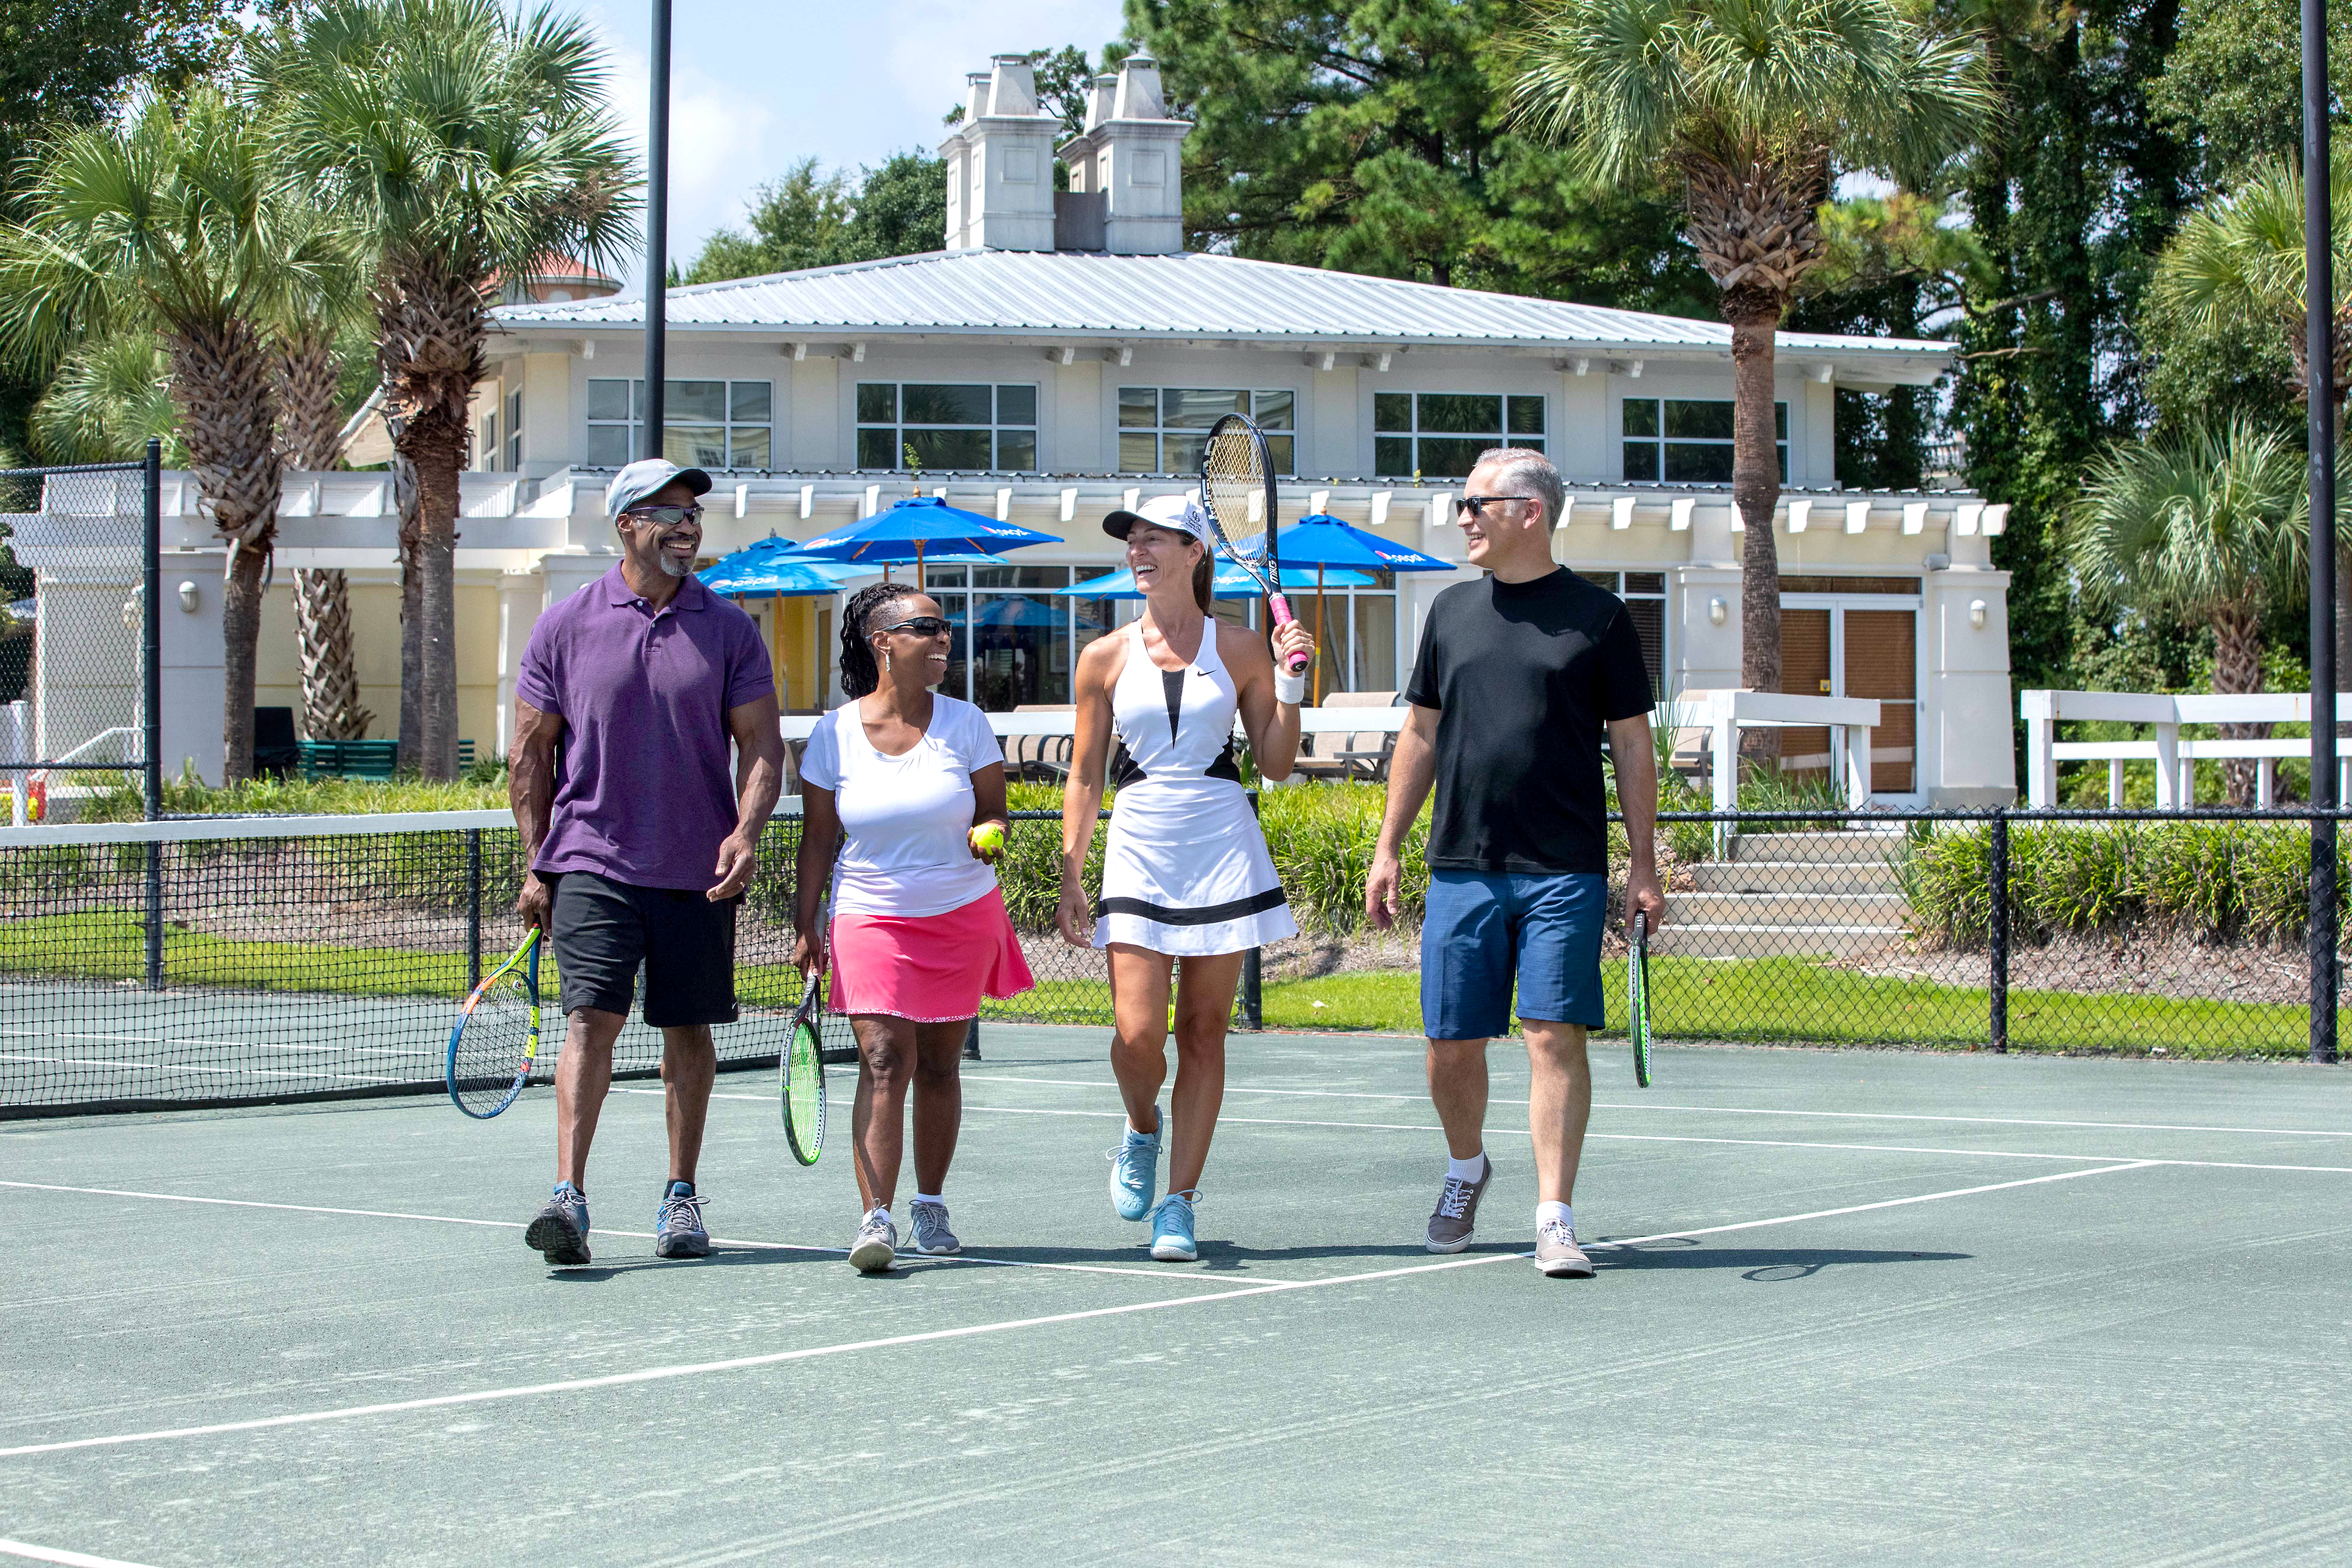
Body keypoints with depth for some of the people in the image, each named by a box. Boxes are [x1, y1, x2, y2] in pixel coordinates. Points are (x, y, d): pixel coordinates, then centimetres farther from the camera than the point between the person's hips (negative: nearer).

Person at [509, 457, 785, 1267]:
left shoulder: (728, 629, 4)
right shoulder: (566, 626, 1)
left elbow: (761, 743, 3)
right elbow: (530, 752, 6)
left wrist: (745, 832, -14)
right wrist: (539, 865, 3)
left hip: (699, 870, 2)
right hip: (594, 863, -2)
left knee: (689, 1029, 8)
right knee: (591, 1016, -14)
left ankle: (681, 1198, 19)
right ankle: (569, 1196, -19)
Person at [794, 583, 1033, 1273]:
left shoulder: (965, 724, -2)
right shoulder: (834, 734, -4)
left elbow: (993, 812, 3)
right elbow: (818, 838, 3)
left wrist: (991, 838, -20)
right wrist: (805, 928, 2)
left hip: (963, 917, 2)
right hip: (872, 919, -2)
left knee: (938, 1065, 8)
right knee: (884, 1060, -15)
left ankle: (931, 1206, 24)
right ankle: (875, 1218, -19)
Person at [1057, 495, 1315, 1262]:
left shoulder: (1240, 649, 4)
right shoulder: (1105, 658, 5)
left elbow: (1276, 765, 7)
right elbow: (1084, 777, 9)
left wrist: (1291, 680, -5)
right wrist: (1070, 877, 3)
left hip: (1225, 854, 0)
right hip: (1139, 854, 0)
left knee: (1203, 1034, 1)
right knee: (1137, 1034, -10)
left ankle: (1178, 1205, 9)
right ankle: (1141, 1131, 23)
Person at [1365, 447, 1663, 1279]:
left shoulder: (1596, 615, 2)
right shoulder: (1453, 611, 11)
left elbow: (1633, 747, 3)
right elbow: (1421, 736, 17)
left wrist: (1643, 866, -2)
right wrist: (1387, 850, 12)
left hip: (1564, 872, -3)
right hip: (1462, 867, 3)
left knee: (1555, 1036, -9)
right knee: (1451, 1044, 5)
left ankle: (1554, 1220, -5)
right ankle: (1466, 1169, 31)